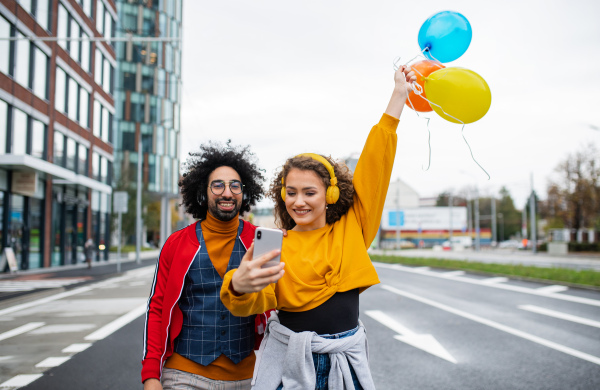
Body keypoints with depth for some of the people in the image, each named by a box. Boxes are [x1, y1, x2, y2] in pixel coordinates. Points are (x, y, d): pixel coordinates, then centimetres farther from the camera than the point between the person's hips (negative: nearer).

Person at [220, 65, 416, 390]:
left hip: (345, 360, 2)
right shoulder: (275, 246, -5)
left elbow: (375, 163, 1)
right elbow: (255, 301, -18)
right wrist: (238, 286, -42)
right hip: (290, 362, -1)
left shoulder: (352, 227, 0)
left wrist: (399, 94, 3)